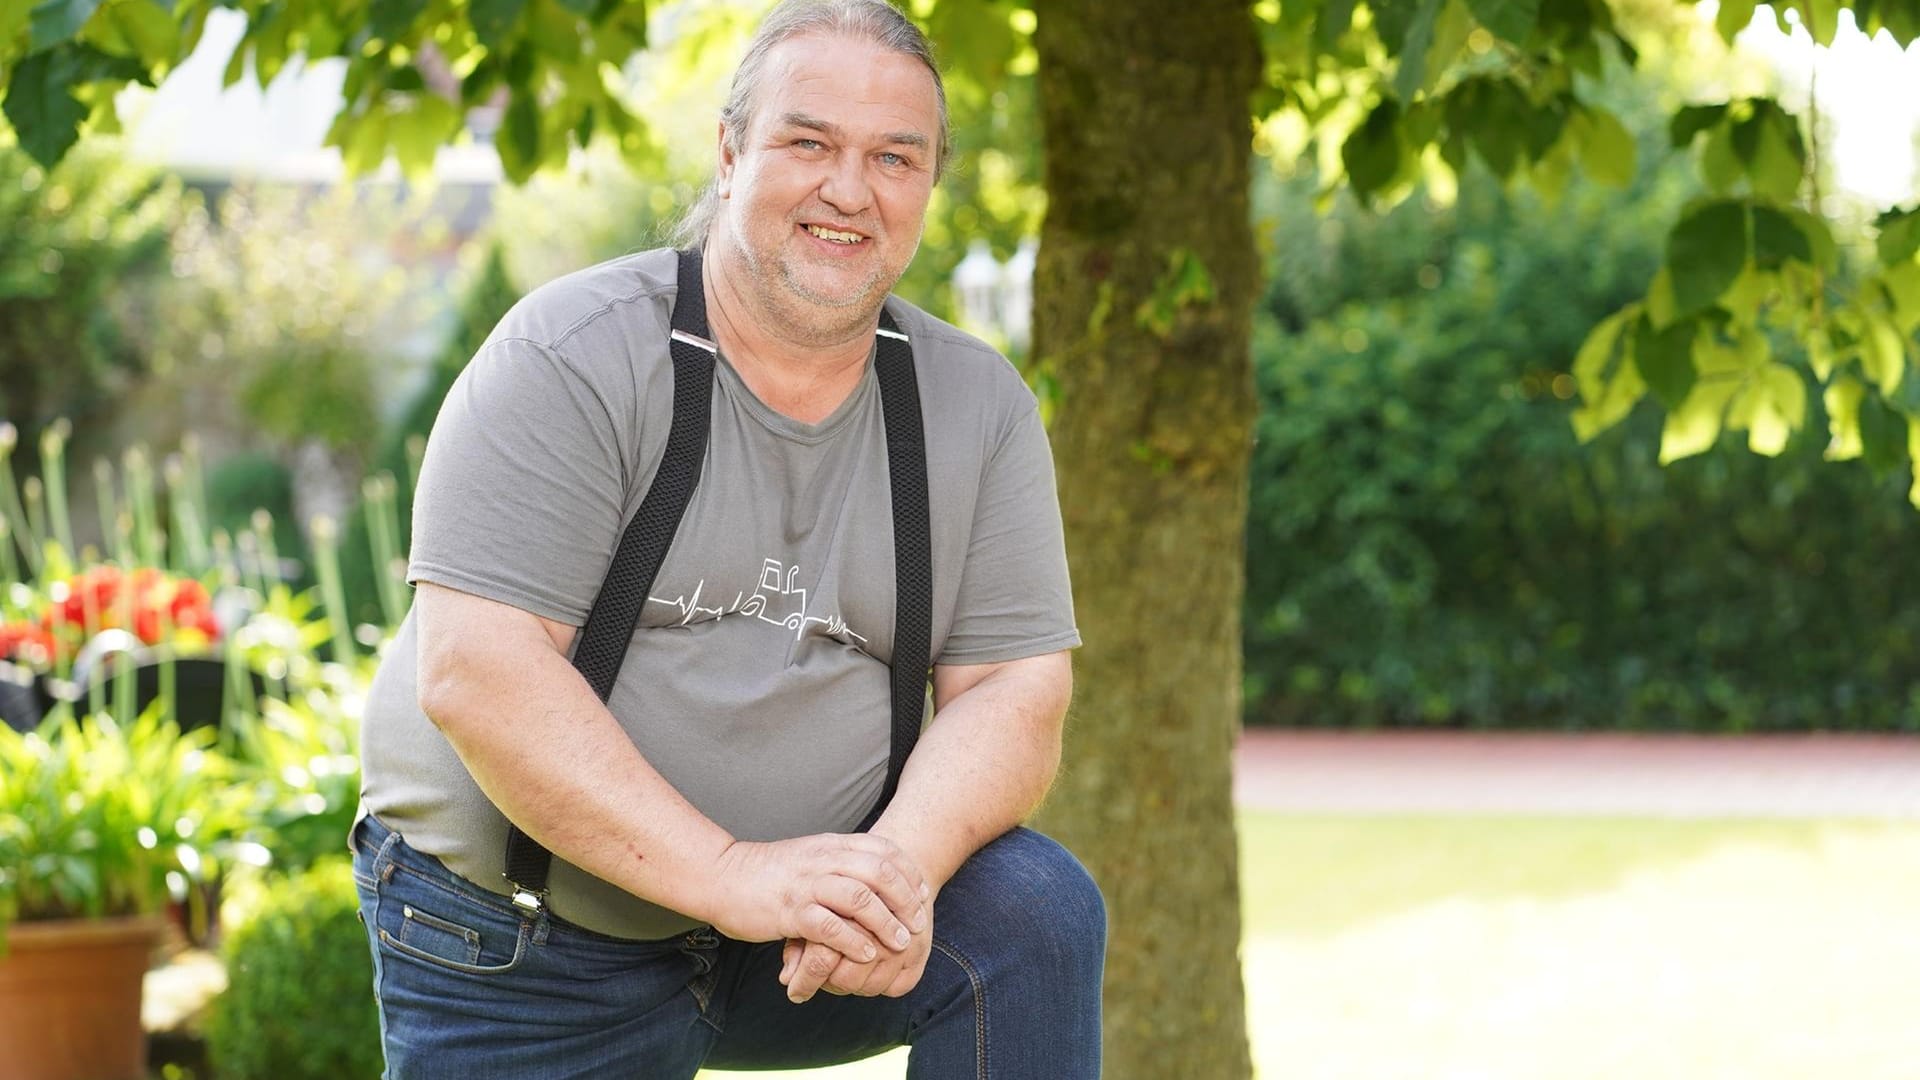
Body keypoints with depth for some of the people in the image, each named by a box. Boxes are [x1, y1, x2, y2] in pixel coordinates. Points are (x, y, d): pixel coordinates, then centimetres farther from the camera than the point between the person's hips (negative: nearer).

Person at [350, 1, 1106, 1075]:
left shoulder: (981, 404, 2)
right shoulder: (571, 357, -12)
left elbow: (1014, 690, -4)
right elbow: (475, 669, -21)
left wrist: (902, 864, -27)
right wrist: (729, 873, -29)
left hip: (809, 891, 2)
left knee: (1033, 909, -20)